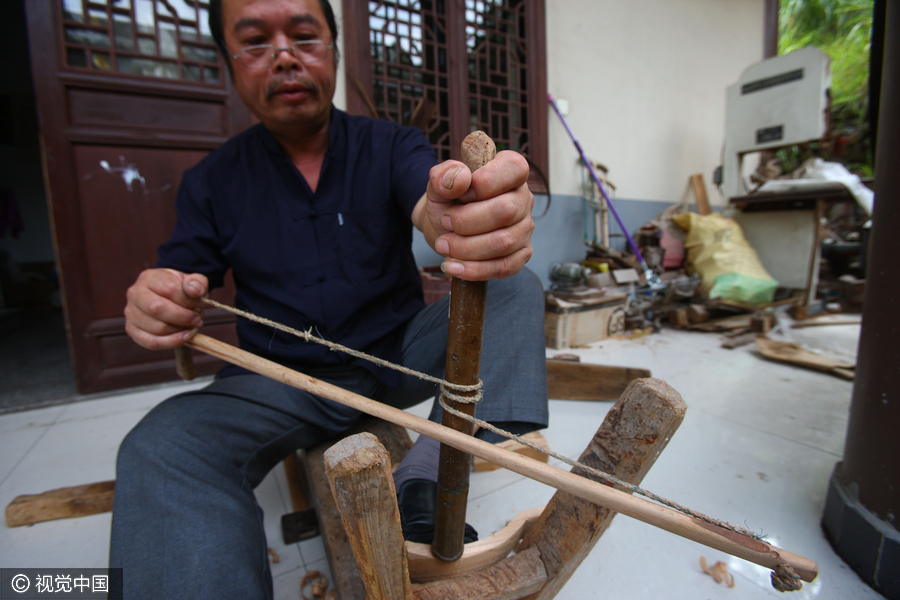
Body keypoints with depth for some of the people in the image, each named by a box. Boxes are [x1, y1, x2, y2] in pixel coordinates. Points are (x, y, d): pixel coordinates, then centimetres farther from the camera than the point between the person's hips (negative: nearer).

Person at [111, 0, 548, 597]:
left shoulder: (393, 146, -1)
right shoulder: (213, 181, 3)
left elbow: (428, 206, -21)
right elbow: (174, 290, 4)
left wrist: (468, 209, -47)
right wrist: (155, 308, -22)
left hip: (400, 356, 1)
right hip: (282, 381, 1)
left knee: (514, 286, -17)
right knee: (159, 449, -25)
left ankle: (424, 480, -28)